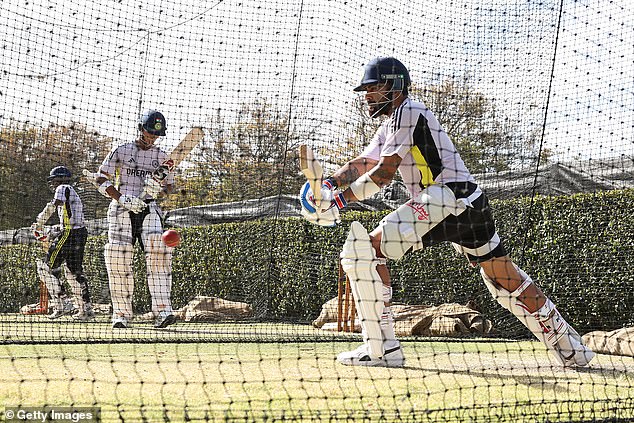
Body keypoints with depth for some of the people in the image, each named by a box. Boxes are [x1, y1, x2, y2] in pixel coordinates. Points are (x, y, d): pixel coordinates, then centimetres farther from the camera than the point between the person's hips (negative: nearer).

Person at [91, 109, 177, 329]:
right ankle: (121, 313, -1)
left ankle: (162, 311, -25)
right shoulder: (121, 151, 5)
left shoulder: (162, 156, 13)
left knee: (158, 252, -19)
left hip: (149, 209, 1)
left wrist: (158, 191, -6)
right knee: (118, 258, -11)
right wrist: (122, 198, -12)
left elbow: (169, 186, 18)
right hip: (122, 210, -1)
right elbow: (101, 179, 2)